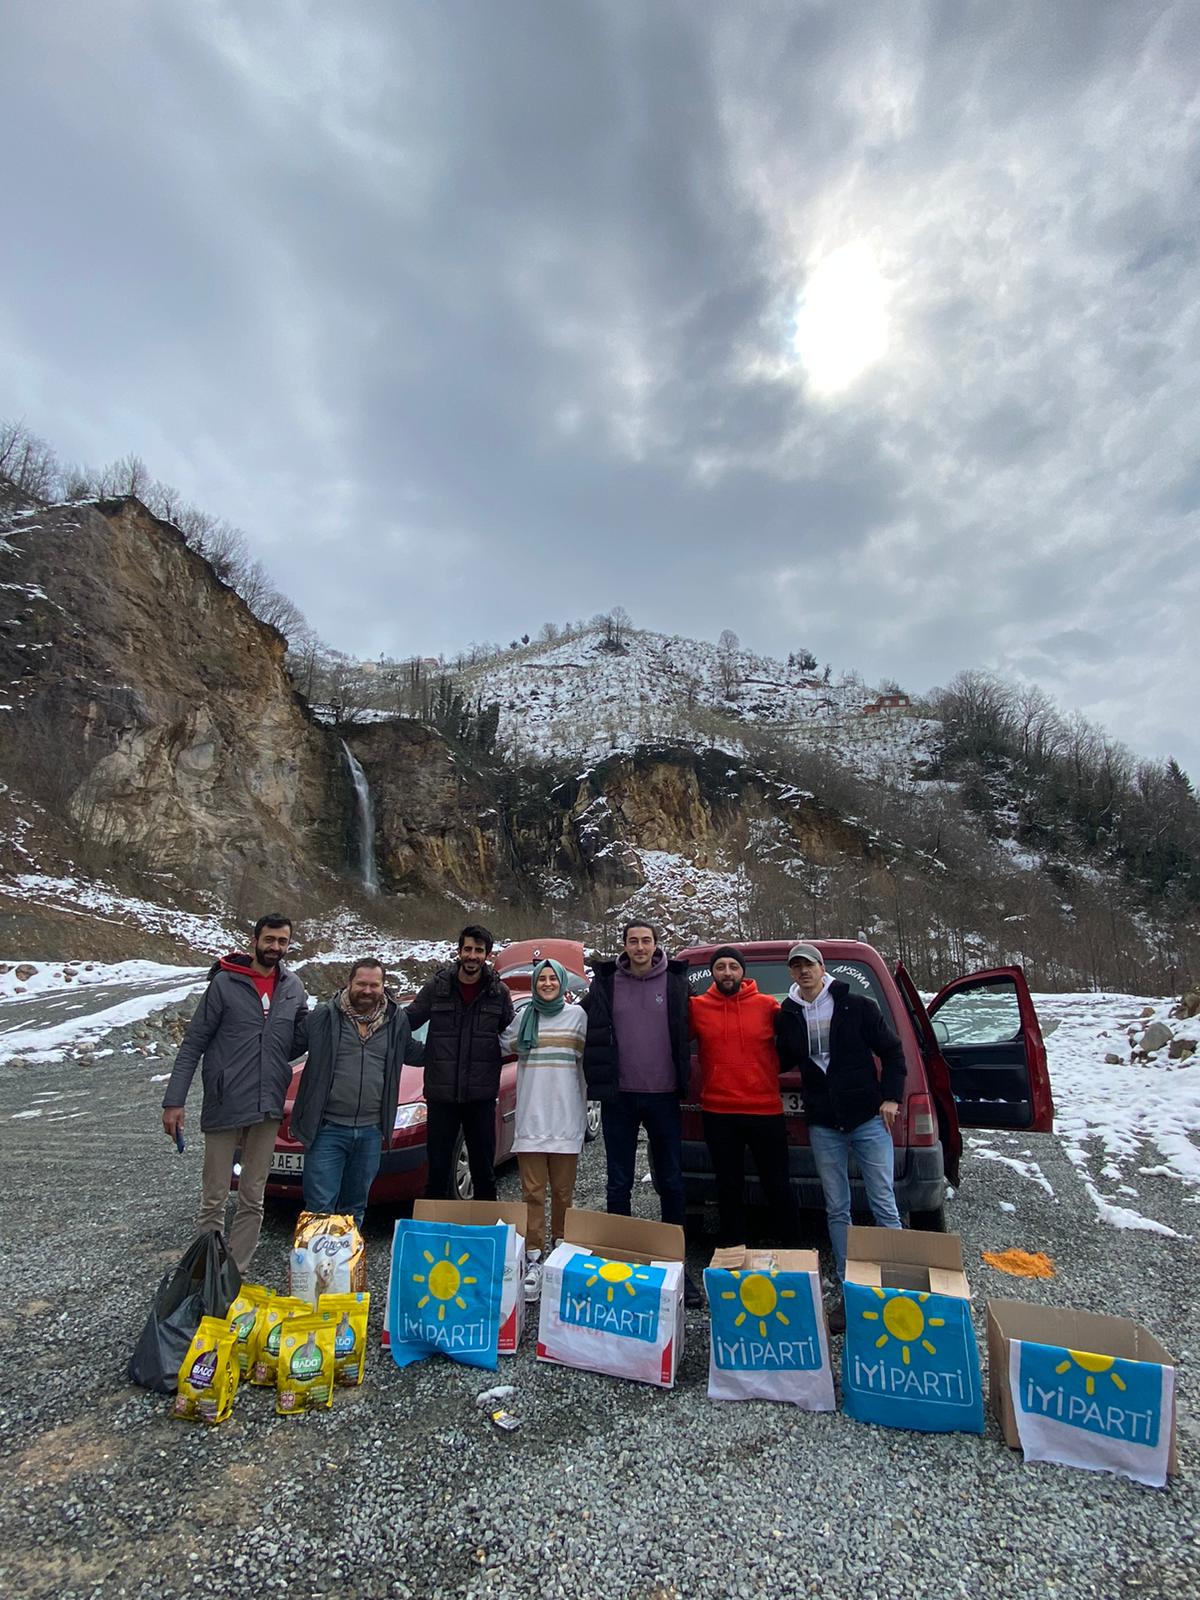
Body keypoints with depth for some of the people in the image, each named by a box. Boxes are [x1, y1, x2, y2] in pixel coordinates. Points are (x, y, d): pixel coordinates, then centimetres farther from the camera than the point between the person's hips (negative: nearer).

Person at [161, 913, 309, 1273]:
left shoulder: (294, 988, 5)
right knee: (214, 1199, 8)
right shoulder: (225, 983, -8)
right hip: (223, 1105, -4)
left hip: (268, 1107, 4)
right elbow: (193, 1044, -6)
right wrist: (174, 1101, -11)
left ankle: (237, 1274, 26)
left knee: (252, 1199, 13)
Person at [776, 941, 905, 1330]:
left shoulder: (857, 1007, -5)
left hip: (868, 1118, -3)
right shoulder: (787, 1016, 3)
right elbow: (782, 1061, 16)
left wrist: (891, 1097, -6)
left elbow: (892, 1051, 1)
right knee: (837, 1211, 10)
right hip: (823, 1126, 3)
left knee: (884, 1206, 2)